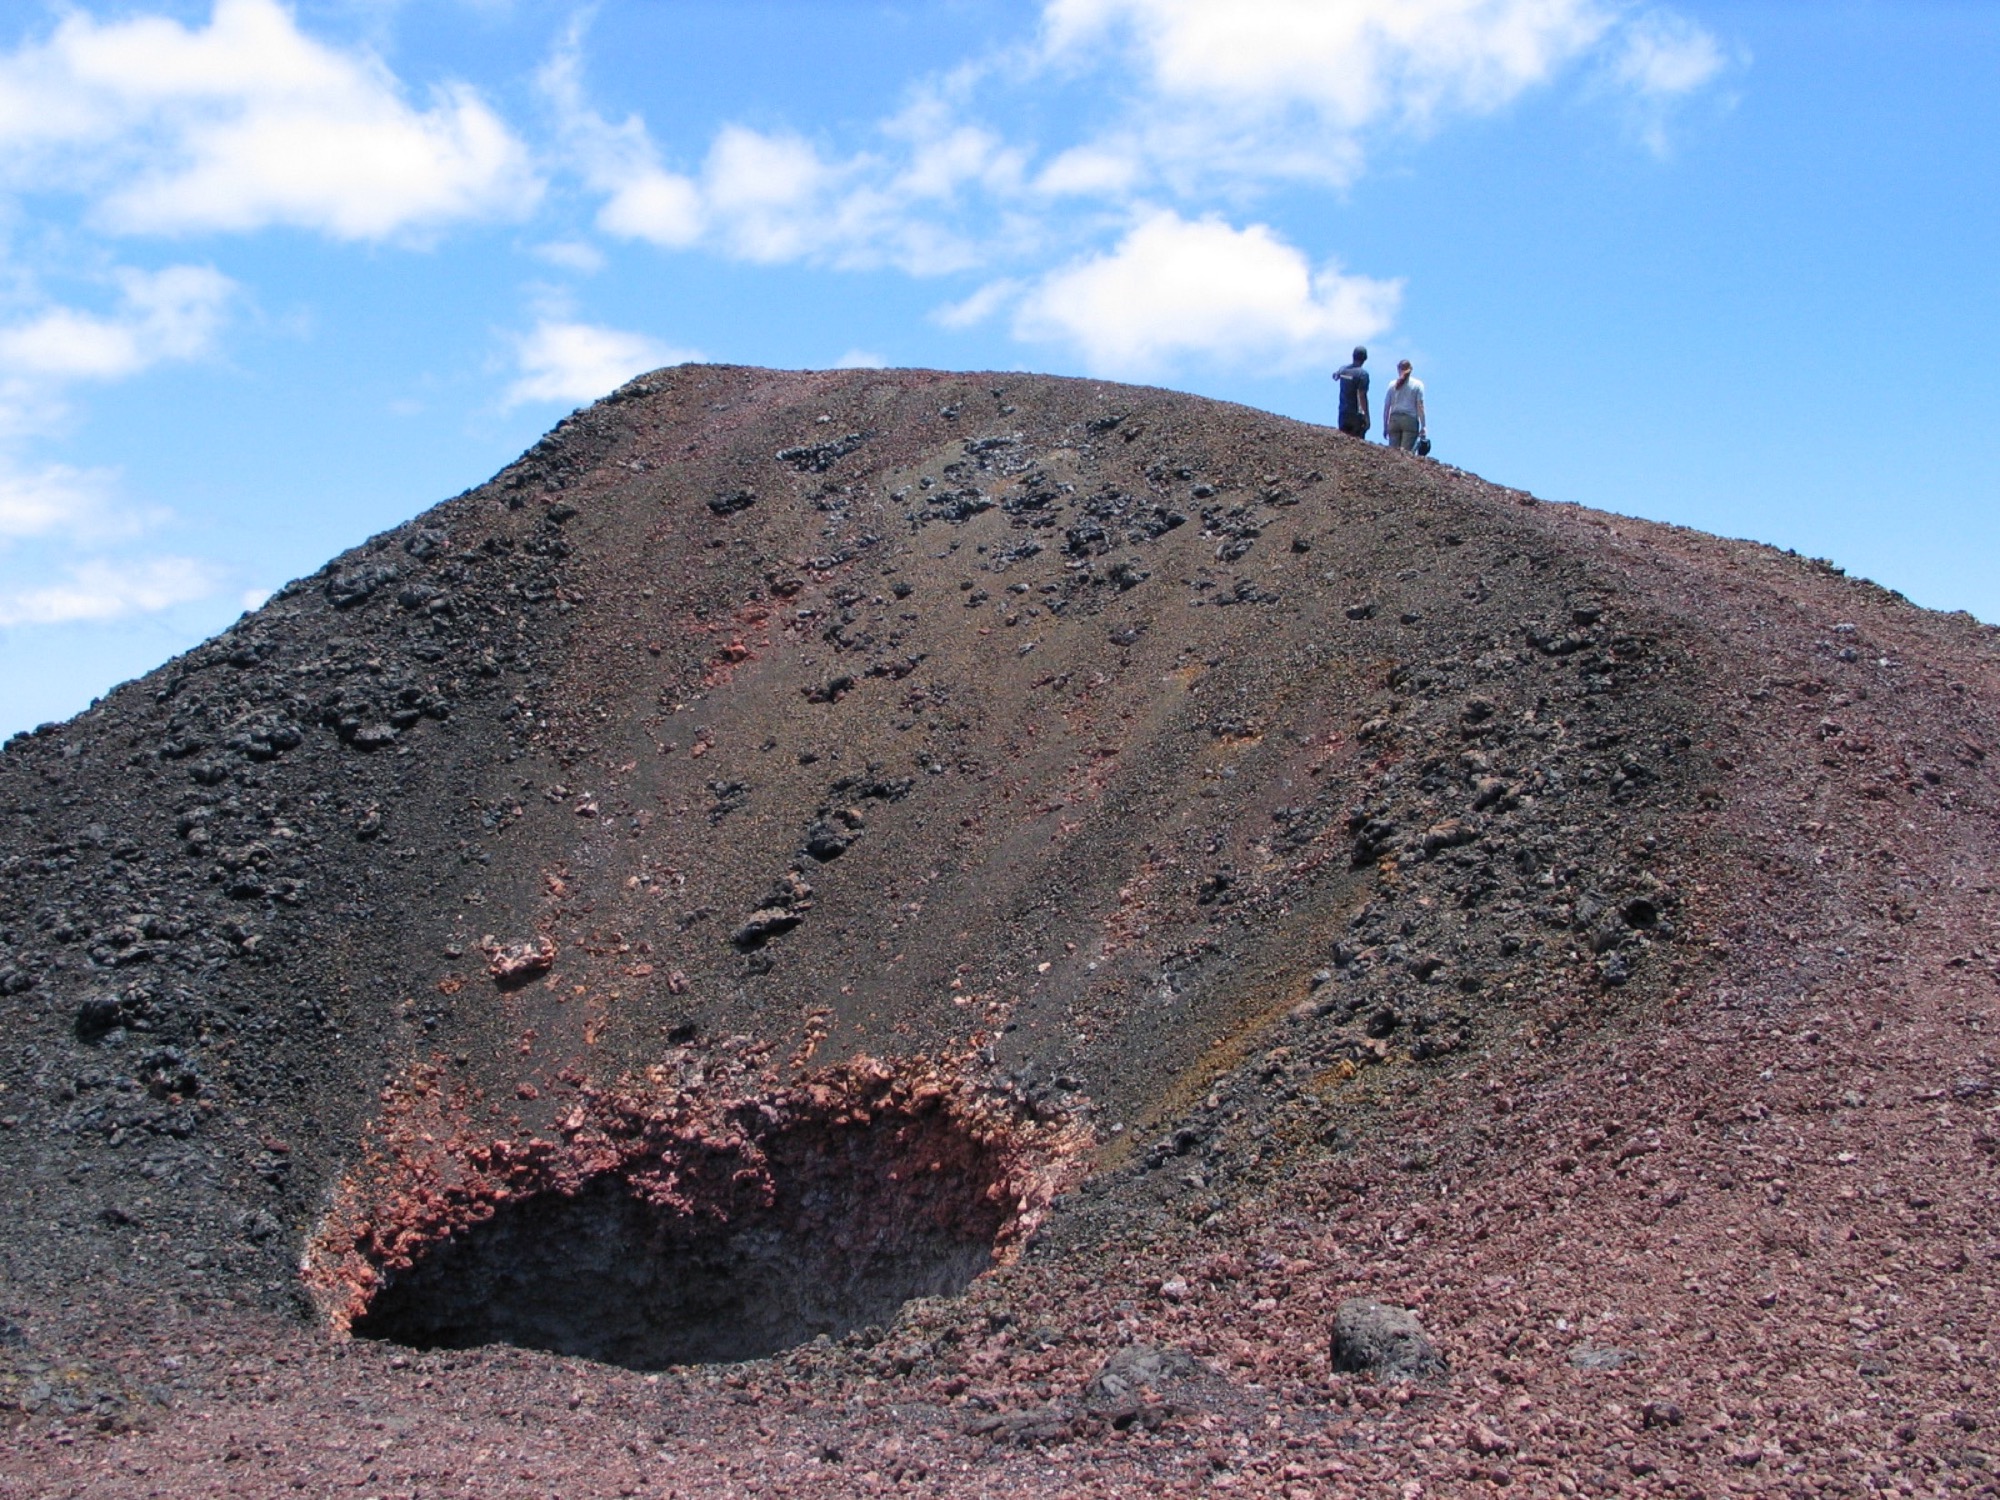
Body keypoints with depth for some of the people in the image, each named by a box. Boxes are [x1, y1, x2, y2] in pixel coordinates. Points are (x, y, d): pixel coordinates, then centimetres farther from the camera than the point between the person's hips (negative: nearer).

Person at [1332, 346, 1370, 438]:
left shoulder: (1343, 369, 5)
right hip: (1356, 414, -6)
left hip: (1343, 413, 6)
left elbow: (1335, 376, 30)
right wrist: (1367, 416, -17)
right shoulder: (1362, 373, -14)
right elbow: (1362, 396, -19)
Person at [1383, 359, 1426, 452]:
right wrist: (1423, 427, -2)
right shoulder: (1417, 384, 6)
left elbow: (1386, 407, 10)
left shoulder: (1392, 385, 11)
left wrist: (1385, 427, 14)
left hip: (1394, 419, 2)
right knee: (1407, 452, -10)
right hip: (1410, 420, -2)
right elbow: (1420, 406, -1)